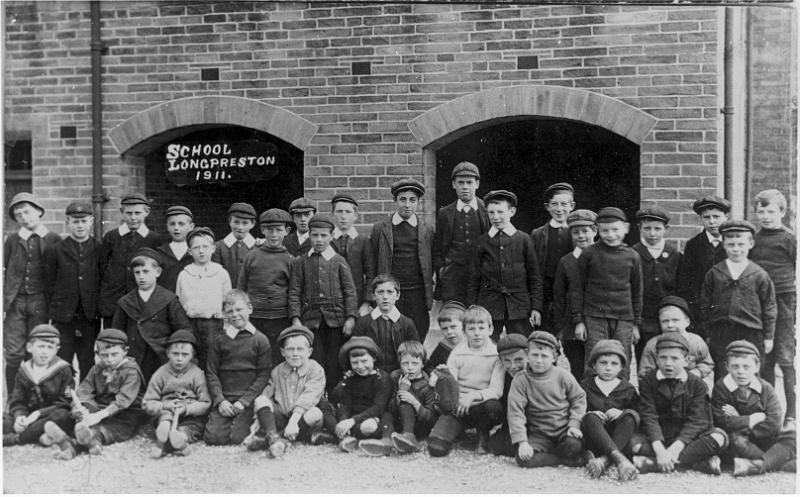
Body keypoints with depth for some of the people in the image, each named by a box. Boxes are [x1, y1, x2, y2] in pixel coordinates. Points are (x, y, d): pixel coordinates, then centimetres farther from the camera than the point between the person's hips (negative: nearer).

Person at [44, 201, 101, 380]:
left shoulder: (101, 250, 4)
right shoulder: (54, 251, 4)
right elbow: (49, 284, 6)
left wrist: (100, 308, 0)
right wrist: (54, 310, 3)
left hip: (90, 319, 0)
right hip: (63, 320, 0)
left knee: (88, 369, 6)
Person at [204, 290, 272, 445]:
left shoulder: (260, 339, 2)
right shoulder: (220, 341, 9)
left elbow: (263, 375, -2)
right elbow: (211, 373, 6)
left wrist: (244, 401, -10)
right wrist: (220, 400, -8)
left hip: (248, 400, -2)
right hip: (223, 400, 2)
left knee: (237, 438, -18)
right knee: (213, 437, -14)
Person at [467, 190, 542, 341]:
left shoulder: (524, 240, 2)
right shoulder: (482, 242, 5)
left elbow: (534, 277, 5)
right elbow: (474, 279, 8)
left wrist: (536, 307, 0)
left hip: (519, 308, -1)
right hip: (488, 308, 1)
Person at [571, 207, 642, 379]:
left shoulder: (632, 256, 4)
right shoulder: (589, 254, -1)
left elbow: (636, 292, 13)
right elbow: (578, 289, 4)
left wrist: (636, 324, 12)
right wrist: (578, 320, 0)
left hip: (623, 320, 2)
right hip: (594, 318, -2)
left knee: (622, 370, 6)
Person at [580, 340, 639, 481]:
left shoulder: (628, 389, 13)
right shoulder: (585, 386, 10)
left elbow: (639, 414, 8)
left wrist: (621, 413, -13)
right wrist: (592, 415, -15)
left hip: (619, 440, 1)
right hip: (592, 440, -1)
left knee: (631, 415, -27)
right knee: (591, 418, -32)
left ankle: (604, 460, -46)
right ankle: (620, 459, -54)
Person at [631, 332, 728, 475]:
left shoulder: (697, 384, 2)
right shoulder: (647, 382, 2)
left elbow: (696, 420, -9)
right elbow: (649, 417, -9)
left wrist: (676, 447, -25)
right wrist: (659, 449, -26)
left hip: (687, 438, 1)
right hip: (658, 438, -1)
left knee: (720, 437, -26)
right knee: (634, 442, -30)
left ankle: (655, 464, -32)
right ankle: (701, 463, -32)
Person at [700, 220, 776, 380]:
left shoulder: (759, 275, 0)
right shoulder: (714, 273, 3)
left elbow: (769, 307, 4)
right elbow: (705, 305, 8)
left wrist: (768, 337, 4)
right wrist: (708, 332, 7)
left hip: (751, 334, -1)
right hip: (720, 334, 1)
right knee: (720, 378, 5)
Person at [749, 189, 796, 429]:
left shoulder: (788, 239, -3)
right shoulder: (753, 238, 9)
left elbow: (792, 270, -3)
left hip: (783, 301, -4)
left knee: (785, 359, -2)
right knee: (763, 359, 10)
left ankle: (790, 414, 6)